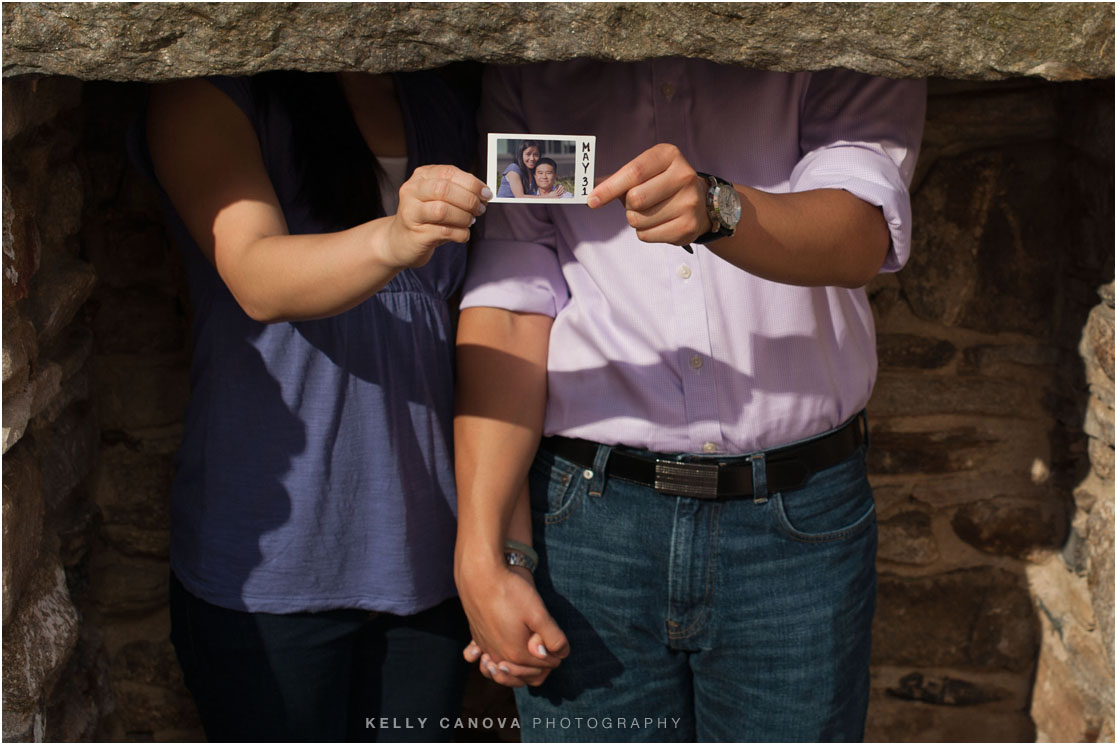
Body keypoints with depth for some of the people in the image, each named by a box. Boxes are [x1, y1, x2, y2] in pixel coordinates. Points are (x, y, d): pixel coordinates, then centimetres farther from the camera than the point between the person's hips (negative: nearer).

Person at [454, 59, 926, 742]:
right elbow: (509, 305, -3)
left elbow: (864, 232, -12)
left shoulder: (844, 64, 5)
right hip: (591, 523, 1)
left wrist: (716, 207, -33)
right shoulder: (529, 76, 7)